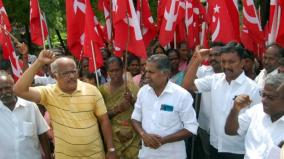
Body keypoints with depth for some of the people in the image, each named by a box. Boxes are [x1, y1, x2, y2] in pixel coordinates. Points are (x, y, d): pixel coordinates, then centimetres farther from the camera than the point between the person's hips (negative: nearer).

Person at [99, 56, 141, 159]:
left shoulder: (132, 87, 1)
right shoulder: (103, 90, -1)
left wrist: (132, 100, -16)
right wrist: (118, 108, -17)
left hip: (132, 135, 1)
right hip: (113, 136, -1)